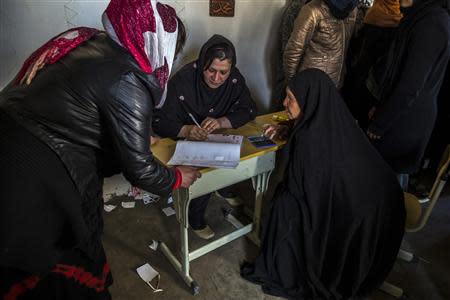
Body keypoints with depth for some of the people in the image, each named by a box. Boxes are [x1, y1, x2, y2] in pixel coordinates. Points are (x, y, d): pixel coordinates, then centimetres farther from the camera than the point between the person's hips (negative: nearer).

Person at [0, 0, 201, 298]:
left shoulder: (89, 42, 5)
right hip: (32, 191, -8)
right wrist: (177, 178, 4)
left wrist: (141, 139, 24)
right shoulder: (127, 80, -20)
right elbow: (138, 169, -15)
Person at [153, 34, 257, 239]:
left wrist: (220, 122, -29)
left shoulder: (234, 78, -10)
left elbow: (249, 110, -10)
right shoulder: (182, 80, -23)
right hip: (186, 143, -4)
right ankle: (195, 219, -1)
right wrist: (186, 130, -44)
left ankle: (224, 188, 17)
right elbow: (159, 122, -23)